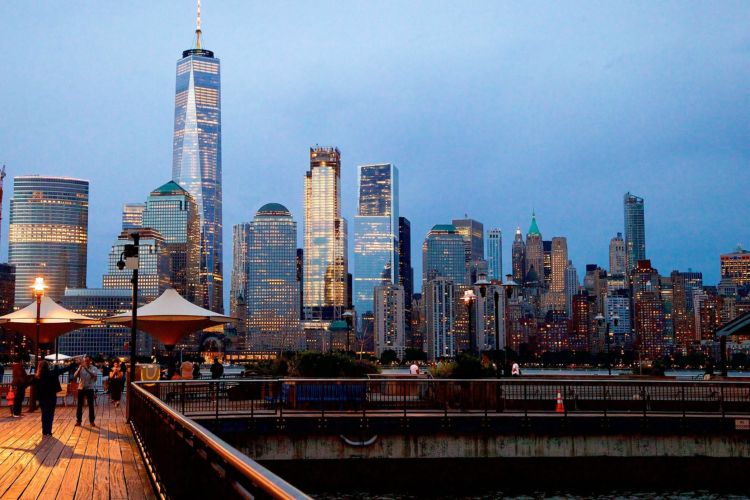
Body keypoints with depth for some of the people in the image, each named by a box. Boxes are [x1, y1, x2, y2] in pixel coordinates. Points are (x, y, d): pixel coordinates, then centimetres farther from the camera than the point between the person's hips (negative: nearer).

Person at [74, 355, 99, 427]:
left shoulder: (94, 368, -3)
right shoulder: (81, 368, 3)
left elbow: (94, 376, -21)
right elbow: (75, 376, -9)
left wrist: (86, 368, -28)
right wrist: (80, 368, -22)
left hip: (90, 388, -2)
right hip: (81, 388, 2)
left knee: (91, 405, 0)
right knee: (80, 405, 4)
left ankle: (92, 421, 9)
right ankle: (78, 421, 12)